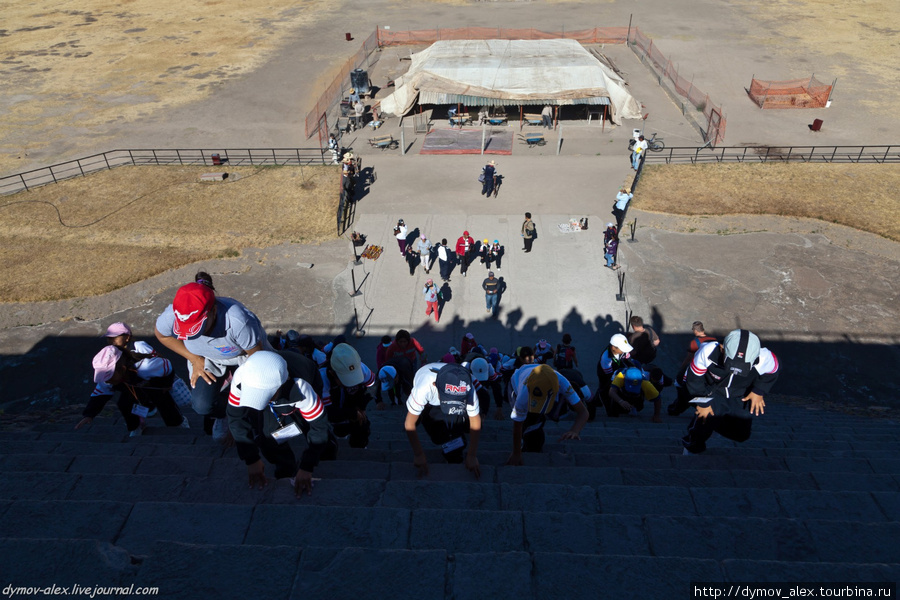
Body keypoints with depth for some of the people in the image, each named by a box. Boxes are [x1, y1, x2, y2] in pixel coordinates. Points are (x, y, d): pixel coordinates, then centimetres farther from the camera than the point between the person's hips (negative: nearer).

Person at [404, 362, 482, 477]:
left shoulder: (468, 389, -39)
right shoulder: (424, 388, -46)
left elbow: (475, 423, -24)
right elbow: (409, 424, -33)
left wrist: (472, 456, -18)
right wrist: (419, 455, -24)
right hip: (428, 403, -2)